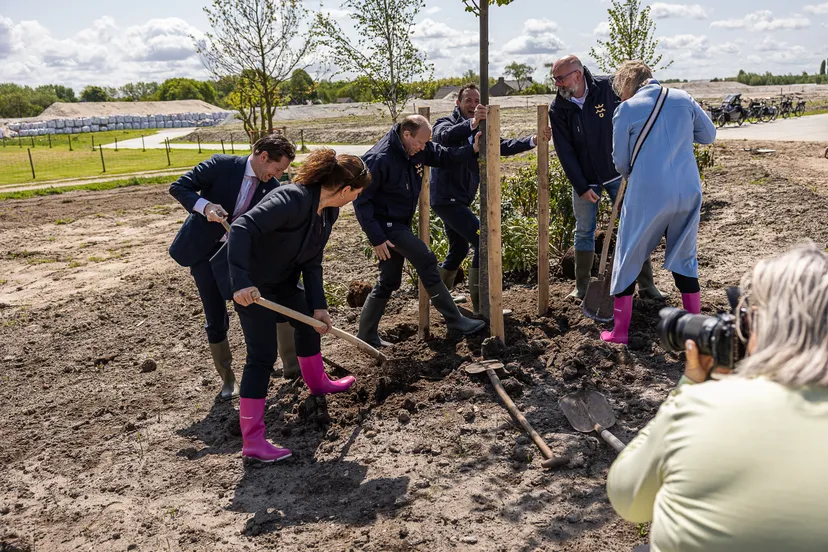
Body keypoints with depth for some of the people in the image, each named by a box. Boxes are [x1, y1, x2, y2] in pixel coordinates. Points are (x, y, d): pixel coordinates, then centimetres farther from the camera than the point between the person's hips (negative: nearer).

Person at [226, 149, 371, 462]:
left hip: (284, 279, 9)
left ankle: (317, 383, 52)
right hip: (252, 285, -9)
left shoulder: (329, 211, -4)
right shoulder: (291, 200, -32)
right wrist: (240, 283, -47)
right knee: (262, 355, -11)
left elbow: (312, 261, 1)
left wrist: (318, 305, -6)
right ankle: (252, 441, -5)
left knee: (309, 323, 24)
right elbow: (242, 229, -40)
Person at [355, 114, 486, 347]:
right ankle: (454, 319, -3)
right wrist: (376, 238, -24)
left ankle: (367, 334, 23)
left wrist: (473, 149, -11)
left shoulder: (419, 149, -2)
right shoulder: (379, 159, -24)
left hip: (401, 223, 9)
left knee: (389, 282, 13)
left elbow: (444, 156, 8)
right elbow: (362, 200, -21)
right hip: (385, 224, -9)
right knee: (426, 260, -13)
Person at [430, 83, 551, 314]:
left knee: (459, 249, 20)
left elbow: (503, 147, 1)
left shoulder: (479, 132, 14)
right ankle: (481, 305, -12)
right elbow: (445, 135, -31)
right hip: (446, 197, -9)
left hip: (460, 199, 9)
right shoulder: (446, 123, -6)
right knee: (483, 241, -17)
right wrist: (472, 122, -49)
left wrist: (534, 140, -14)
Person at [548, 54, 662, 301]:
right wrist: (581, 187, -12)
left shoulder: (609, 87, -13)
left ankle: (646, 285, 13)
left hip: (617, 173, -1)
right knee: (584, 231, 8)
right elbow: (565, 152, -8)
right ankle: (582, 287, 21)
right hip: (584, 180, 1)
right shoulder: (558, 109, -9)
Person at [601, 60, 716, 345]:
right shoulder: (683, 98, 8)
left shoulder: (627, 110, -3)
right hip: (688, 192, 4)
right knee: (685, 257, 18)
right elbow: (708, 134, 17)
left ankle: (620, 331, 13)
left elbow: (621, 162, 2)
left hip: (647, 195, -4)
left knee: (628, 258, 9)